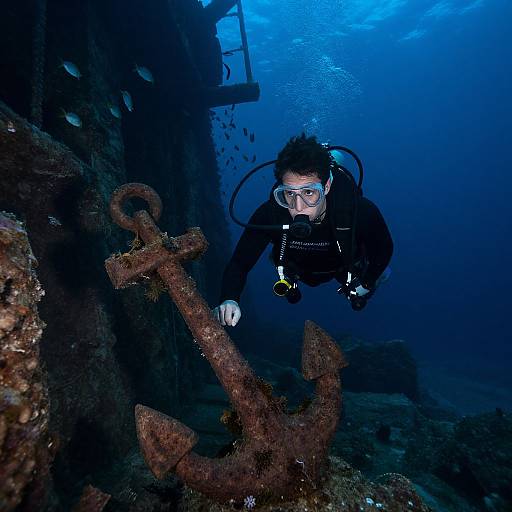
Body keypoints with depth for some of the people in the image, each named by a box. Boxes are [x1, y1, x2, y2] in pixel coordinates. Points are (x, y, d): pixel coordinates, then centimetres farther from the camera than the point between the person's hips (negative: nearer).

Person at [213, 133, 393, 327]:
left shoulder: (361, 211, -41)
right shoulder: (269, 214, -41)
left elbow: (384, 249, -19)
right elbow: (239, 263, -35)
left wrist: (367, 284, -13)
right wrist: (229, 300, -53)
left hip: (347, 266, 0)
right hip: (301, 269, 1)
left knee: (358, 301, 27)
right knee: (292, 295, 32)